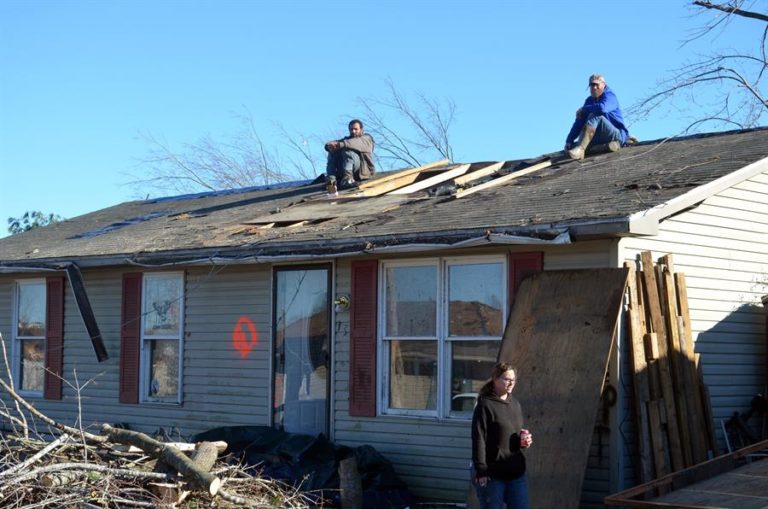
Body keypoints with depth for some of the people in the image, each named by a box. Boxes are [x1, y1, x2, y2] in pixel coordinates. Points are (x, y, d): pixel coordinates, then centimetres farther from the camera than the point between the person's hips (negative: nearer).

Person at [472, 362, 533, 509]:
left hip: (516, 472, 6)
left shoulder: (515, 405, 11)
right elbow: (478, 440, -15)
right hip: (492, 474, -6)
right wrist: (480, 471, -19)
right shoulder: (485, 405, -11)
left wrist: (524, 440, 1)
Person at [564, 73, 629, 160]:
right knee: (572, 146, -10)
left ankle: (580, 149, -44)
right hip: (601, 138, 7)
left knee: (595, 116, -31)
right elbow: (579, 122, 7)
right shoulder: (590, 100, 12)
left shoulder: (609, 96, -8)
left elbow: (602, 108, -33)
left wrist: (583, 109, -16)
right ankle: (606, 146, -23)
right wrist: (569, 141, -3)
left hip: (617, 135, -7)